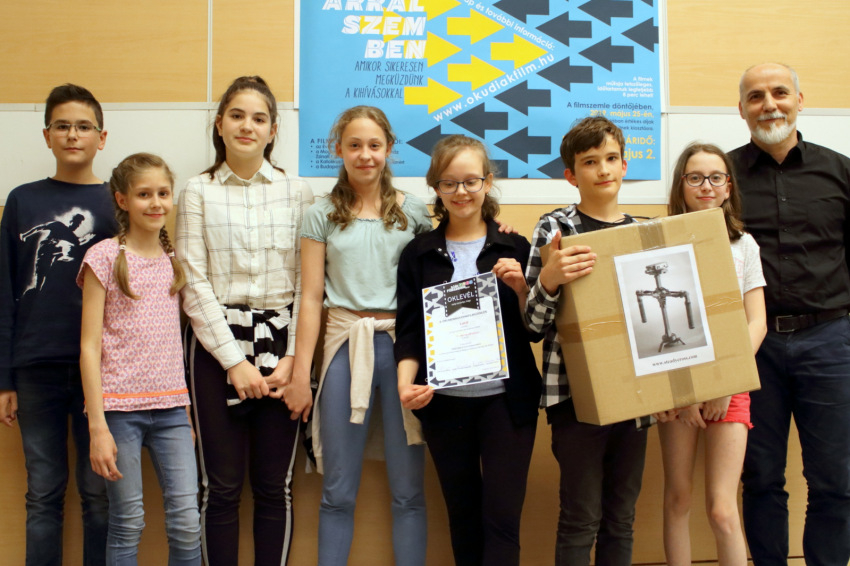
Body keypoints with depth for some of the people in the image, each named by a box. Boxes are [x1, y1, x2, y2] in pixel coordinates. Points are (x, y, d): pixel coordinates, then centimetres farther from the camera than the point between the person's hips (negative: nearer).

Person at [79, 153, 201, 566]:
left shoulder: (174, 259, 10)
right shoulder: (104, 258, -4)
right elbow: (89, 346, -6)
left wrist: (189, 408, 9)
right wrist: (97, 426, -11)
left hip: (171, 407, 4)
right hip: (120, 406, -4)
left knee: (187, 524, 1)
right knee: (128, 524, 4)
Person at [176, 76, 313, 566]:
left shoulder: (297, 192, 6)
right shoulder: (199, 192, 3)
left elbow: (306, 283, 2)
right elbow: (195, 284, -2)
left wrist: (292, 359, -7)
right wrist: (235, 360, -8)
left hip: (280, 343, 1)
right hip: (216, 343, -1)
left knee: (276, 486, 7)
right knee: (221, 486, 4)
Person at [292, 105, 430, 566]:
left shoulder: (414, 212, 8)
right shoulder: (323, 215, 7)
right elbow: (311, 296, 4)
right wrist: (301, 370, 0)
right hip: (345, 345, 0)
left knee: (408, 489, 5)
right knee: (338, 491, 7)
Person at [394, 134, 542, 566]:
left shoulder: (515, 249, 2)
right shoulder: (419, 254, 5)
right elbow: (408, 331, 4)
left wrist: (520, 288, -14)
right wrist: (406, 383, -11)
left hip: (506, 399, -1)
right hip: (443, 401, 2)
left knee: (502, 517, -3)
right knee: (463, 514, 12)